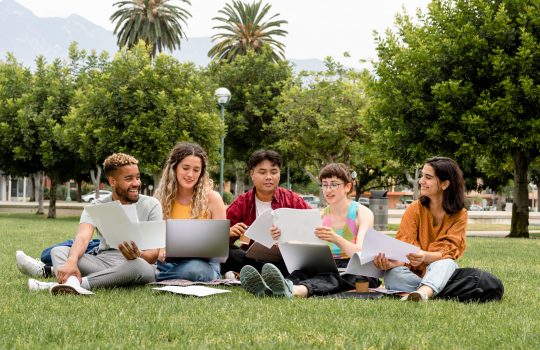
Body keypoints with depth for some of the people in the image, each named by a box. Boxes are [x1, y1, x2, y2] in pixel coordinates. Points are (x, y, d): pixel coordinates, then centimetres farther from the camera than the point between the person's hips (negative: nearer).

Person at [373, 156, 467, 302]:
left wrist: (425, 256, -37)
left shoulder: (459, 215, -2)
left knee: (446, 263, -36)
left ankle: (423, 292, -60)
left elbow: (448, 251, -15)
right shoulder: (414, 209, -1)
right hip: (413, 273, 1)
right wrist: (393, 262, -36)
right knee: (392, 274, -32)